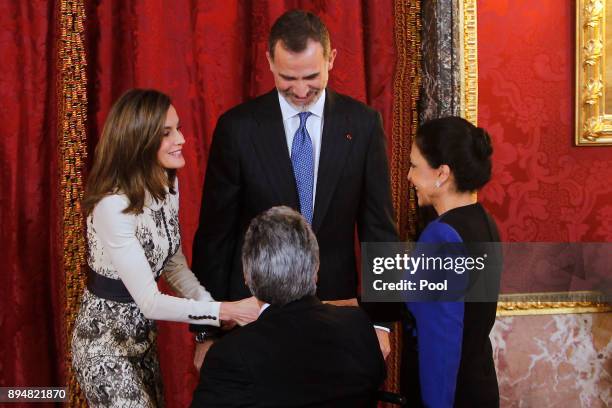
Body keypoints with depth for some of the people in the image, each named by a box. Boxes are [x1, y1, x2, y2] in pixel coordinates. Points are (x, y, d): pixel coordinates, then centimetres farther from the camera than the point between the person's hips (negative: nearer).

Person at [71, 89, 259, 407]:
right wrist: (226, 311, -27)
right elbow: (149, 303, -27)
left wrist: (211, 305, -10)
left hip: (142, 330, 8)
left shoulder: (167, 183, -3)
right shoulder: (113, 205, -29)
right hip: (105, 337, -8)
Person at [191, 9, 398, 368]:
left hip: (336, 305, 1)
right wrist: (207, 331, -1)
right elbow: (214, 233, -2)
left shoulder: (363, 124, -2)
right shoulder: (237, 127, -6)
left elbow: (378, 225, 2)